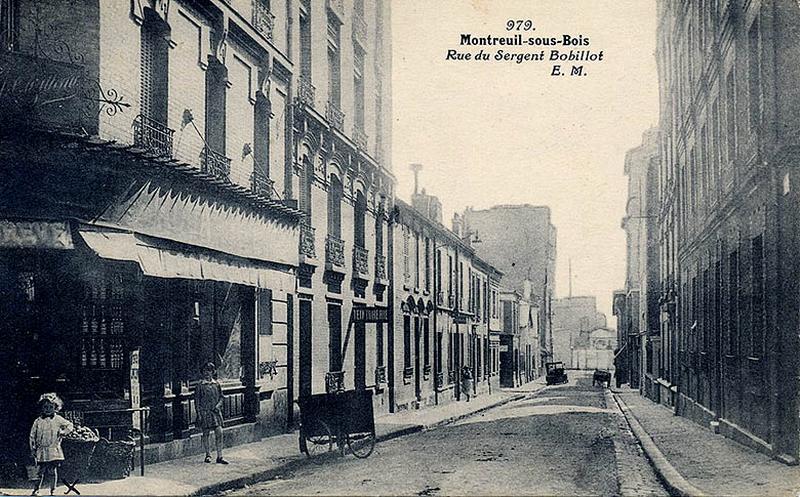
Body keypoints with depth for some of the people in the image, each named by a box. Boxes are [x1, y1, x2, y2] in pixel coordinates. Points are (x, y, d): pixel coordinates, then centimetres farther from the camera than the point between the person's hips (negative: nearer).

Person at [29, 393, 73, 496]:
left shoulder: (57, 419, 5)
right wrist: (33, 449, 10)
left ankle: (52, 491, 5)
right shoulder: (38, 421, 7)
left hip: (54, 450, -1)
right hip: (42, 451, 1)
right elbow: (32, 435, 13)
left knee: (53, 472, -2)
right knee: (41, 472, 0)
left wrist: (62, 432, -2)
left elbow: (70, 425, 14)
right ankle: (36, 490, 10)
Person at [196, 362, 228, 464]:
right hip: (205, 411, -2)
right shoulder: (200, 384, -1)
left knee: (219, 432, -6)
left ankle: (219, 457, -3)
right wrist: (198, 414, -6)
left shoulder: (216, 383, 8)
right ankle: (208, 455, 18)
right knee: (206, 433, 3)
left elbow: (221, 397, 14)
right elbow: (197, 399, -1)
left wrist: (218, 405, -5)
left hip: (216, 411, 3)